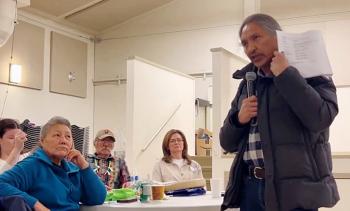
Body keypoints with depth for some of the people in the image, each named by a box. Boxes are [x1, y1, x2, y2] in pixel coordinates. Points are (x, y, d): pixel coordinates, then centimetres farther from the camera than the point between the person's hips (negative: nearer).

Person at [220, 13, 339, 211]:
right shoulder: (247, 84, 14)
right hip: (250, 186, 5)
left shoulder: (310, 73, 0)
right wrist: (238, 119, -6)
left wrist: (285, 75, -13)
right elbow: (227, 143, 14)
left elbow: (321, 119, -19)